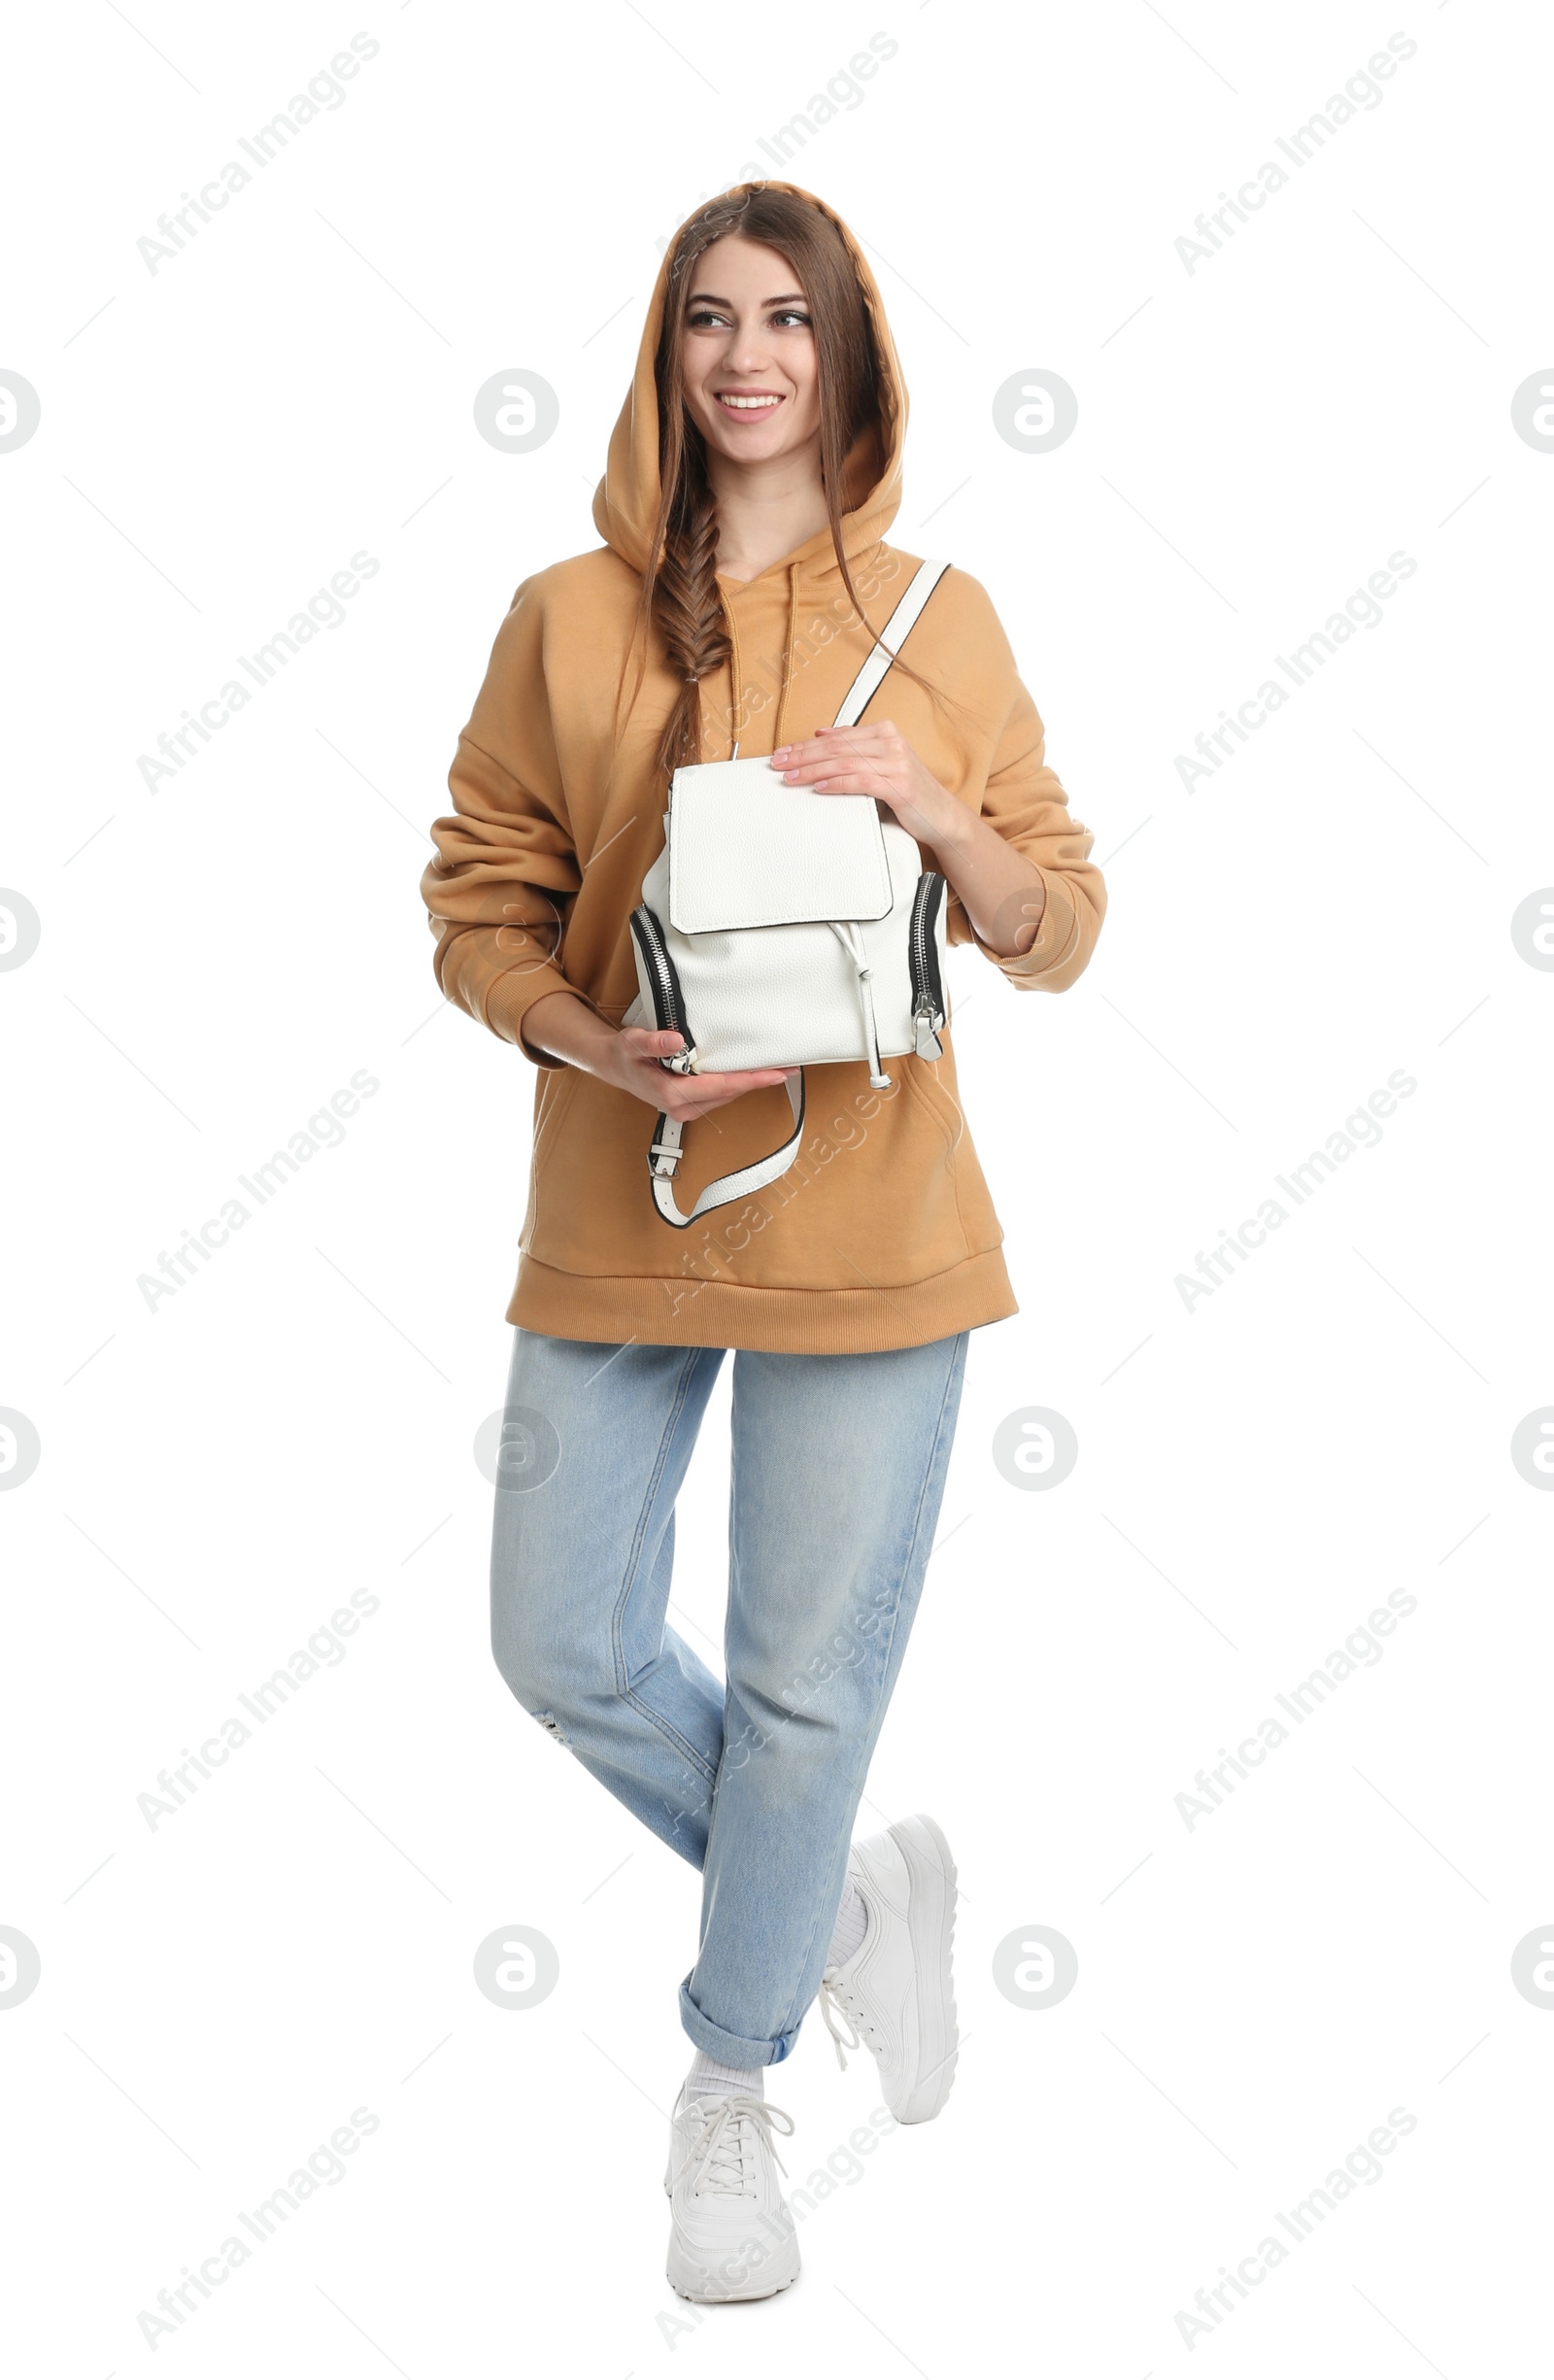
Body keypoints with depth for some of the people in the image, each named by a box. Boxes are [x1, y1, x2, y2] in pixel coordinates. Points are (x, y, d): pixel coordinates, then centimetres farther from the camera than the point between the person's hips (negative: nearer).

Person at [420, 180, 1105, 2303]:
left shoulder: (934, 621, 2)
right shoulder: (569, 617, 3)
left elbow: (1060, 935, 3)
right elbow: (477, 903, 4)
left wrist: (926, 799, -15)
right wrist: (600, 1046, -14)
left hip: (862, 1223, -1)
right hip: (613, 1218, 2)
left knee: (808, 1682, 5)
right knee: (567, 1654, 6)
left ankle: (735, 2086, 29)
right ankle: (853, 1895, 34)